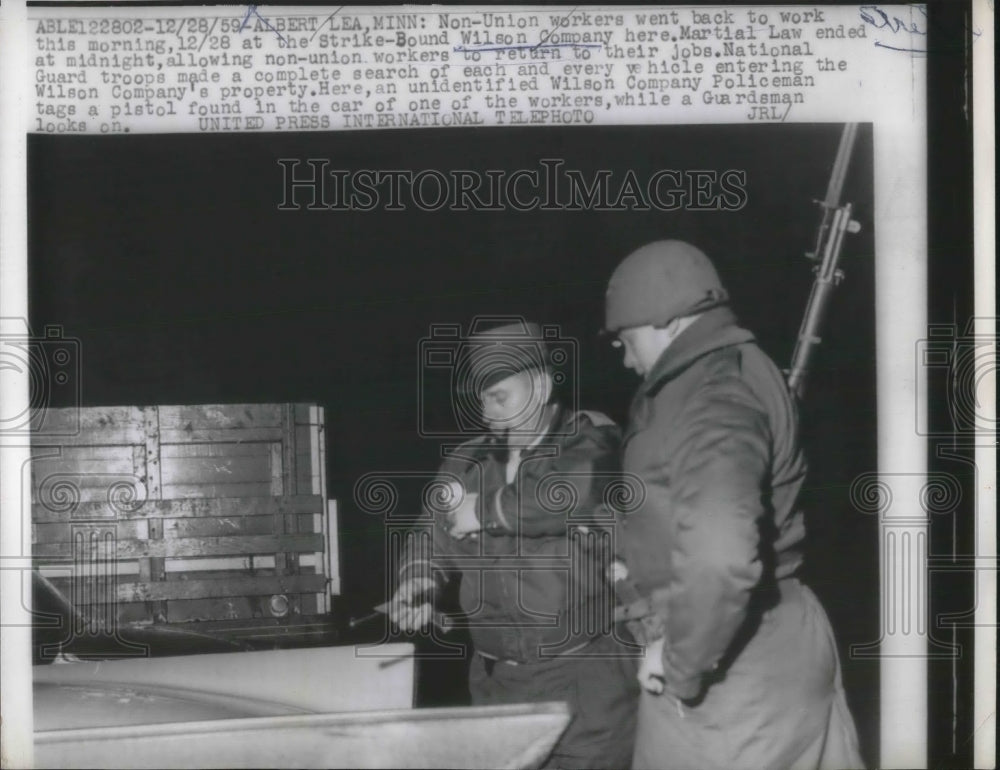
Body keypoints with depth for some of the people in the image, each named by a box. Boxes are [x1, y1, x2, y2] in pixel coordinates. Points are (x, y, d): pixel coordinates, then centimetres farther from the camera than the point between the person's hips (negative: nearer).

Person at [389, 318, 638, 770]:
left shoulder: (588, 442, -6)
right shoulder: (468, 463, 11)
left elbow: (571, 495, -26)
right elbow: (431, 538, 18)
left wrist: (486, 510, -12)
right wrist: (416, 583, -4)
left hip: (584, 680, -5)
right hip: (497, 682, 6)